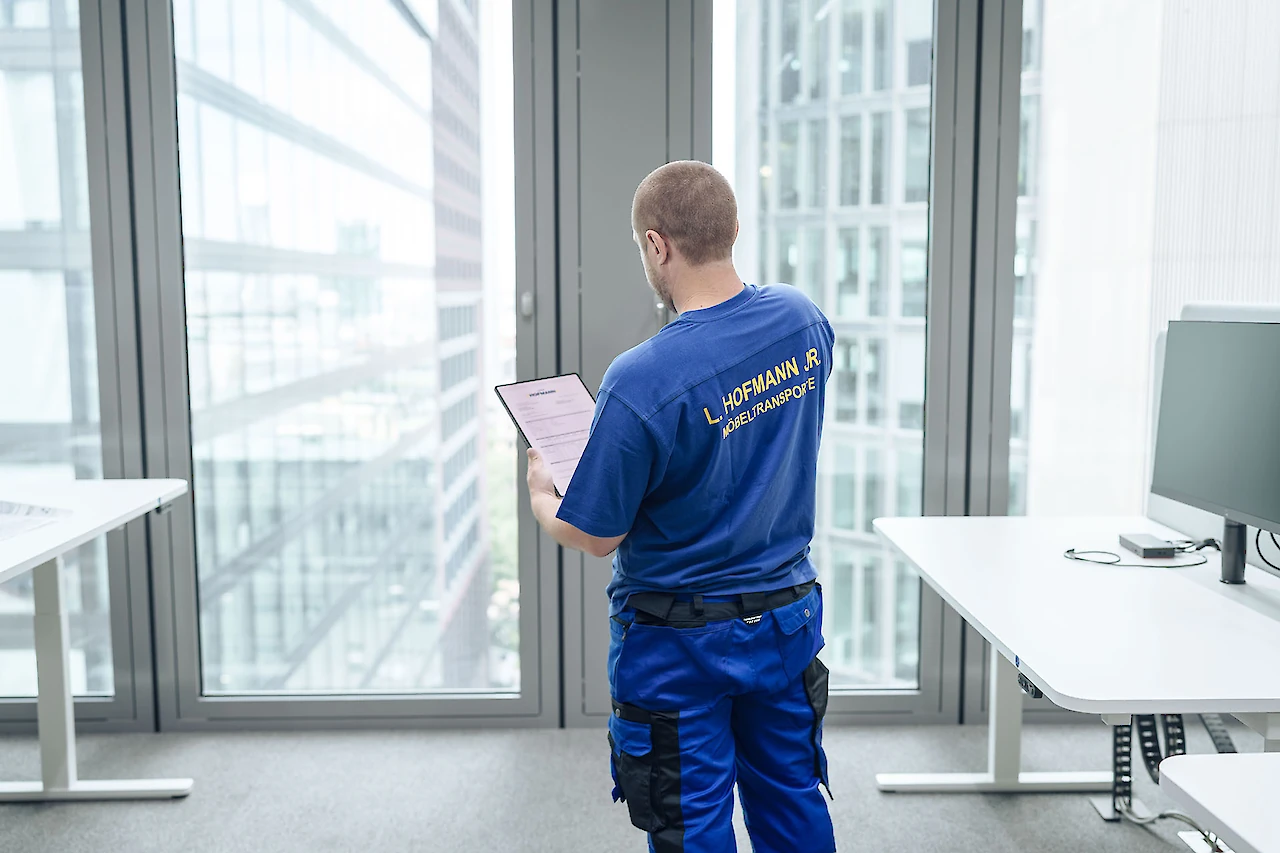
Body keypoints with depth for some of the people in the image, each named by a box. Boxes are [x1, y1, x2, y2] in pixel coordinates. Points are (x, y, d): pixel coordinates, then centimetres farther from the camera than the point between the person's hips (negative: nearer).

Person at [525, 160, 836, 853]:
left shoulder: (641, 381, -28)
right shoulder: (802, 320, -8)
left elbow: (595, 537, -17)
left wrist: (540, 495, 4)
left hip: (681, 642, -6)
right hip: (789, 615, 6)